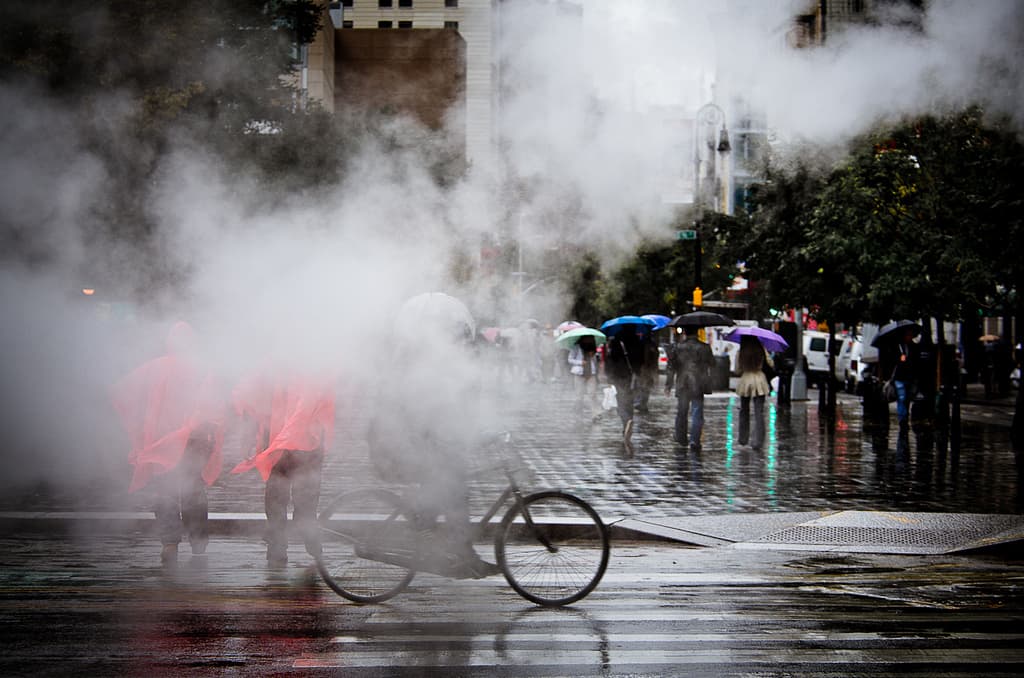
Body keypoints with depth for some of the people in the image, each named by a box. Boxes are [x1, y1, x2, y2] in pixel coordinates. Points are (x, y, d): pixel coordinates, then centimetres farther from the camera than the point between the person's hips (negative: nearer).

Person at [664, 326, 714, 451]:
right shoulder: (704, 347, -5)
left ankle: (681, 437, 29)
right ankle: (694, 440, -11)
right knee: (697, 414, -1)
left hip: (681, 385, 2)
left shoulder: (677, 347, -2)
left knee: (681, 412, 17)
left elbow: (671, 367, 0)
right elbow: (712, 364, 6)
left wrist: (668, 385, 5)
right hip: (697, 386, -2)